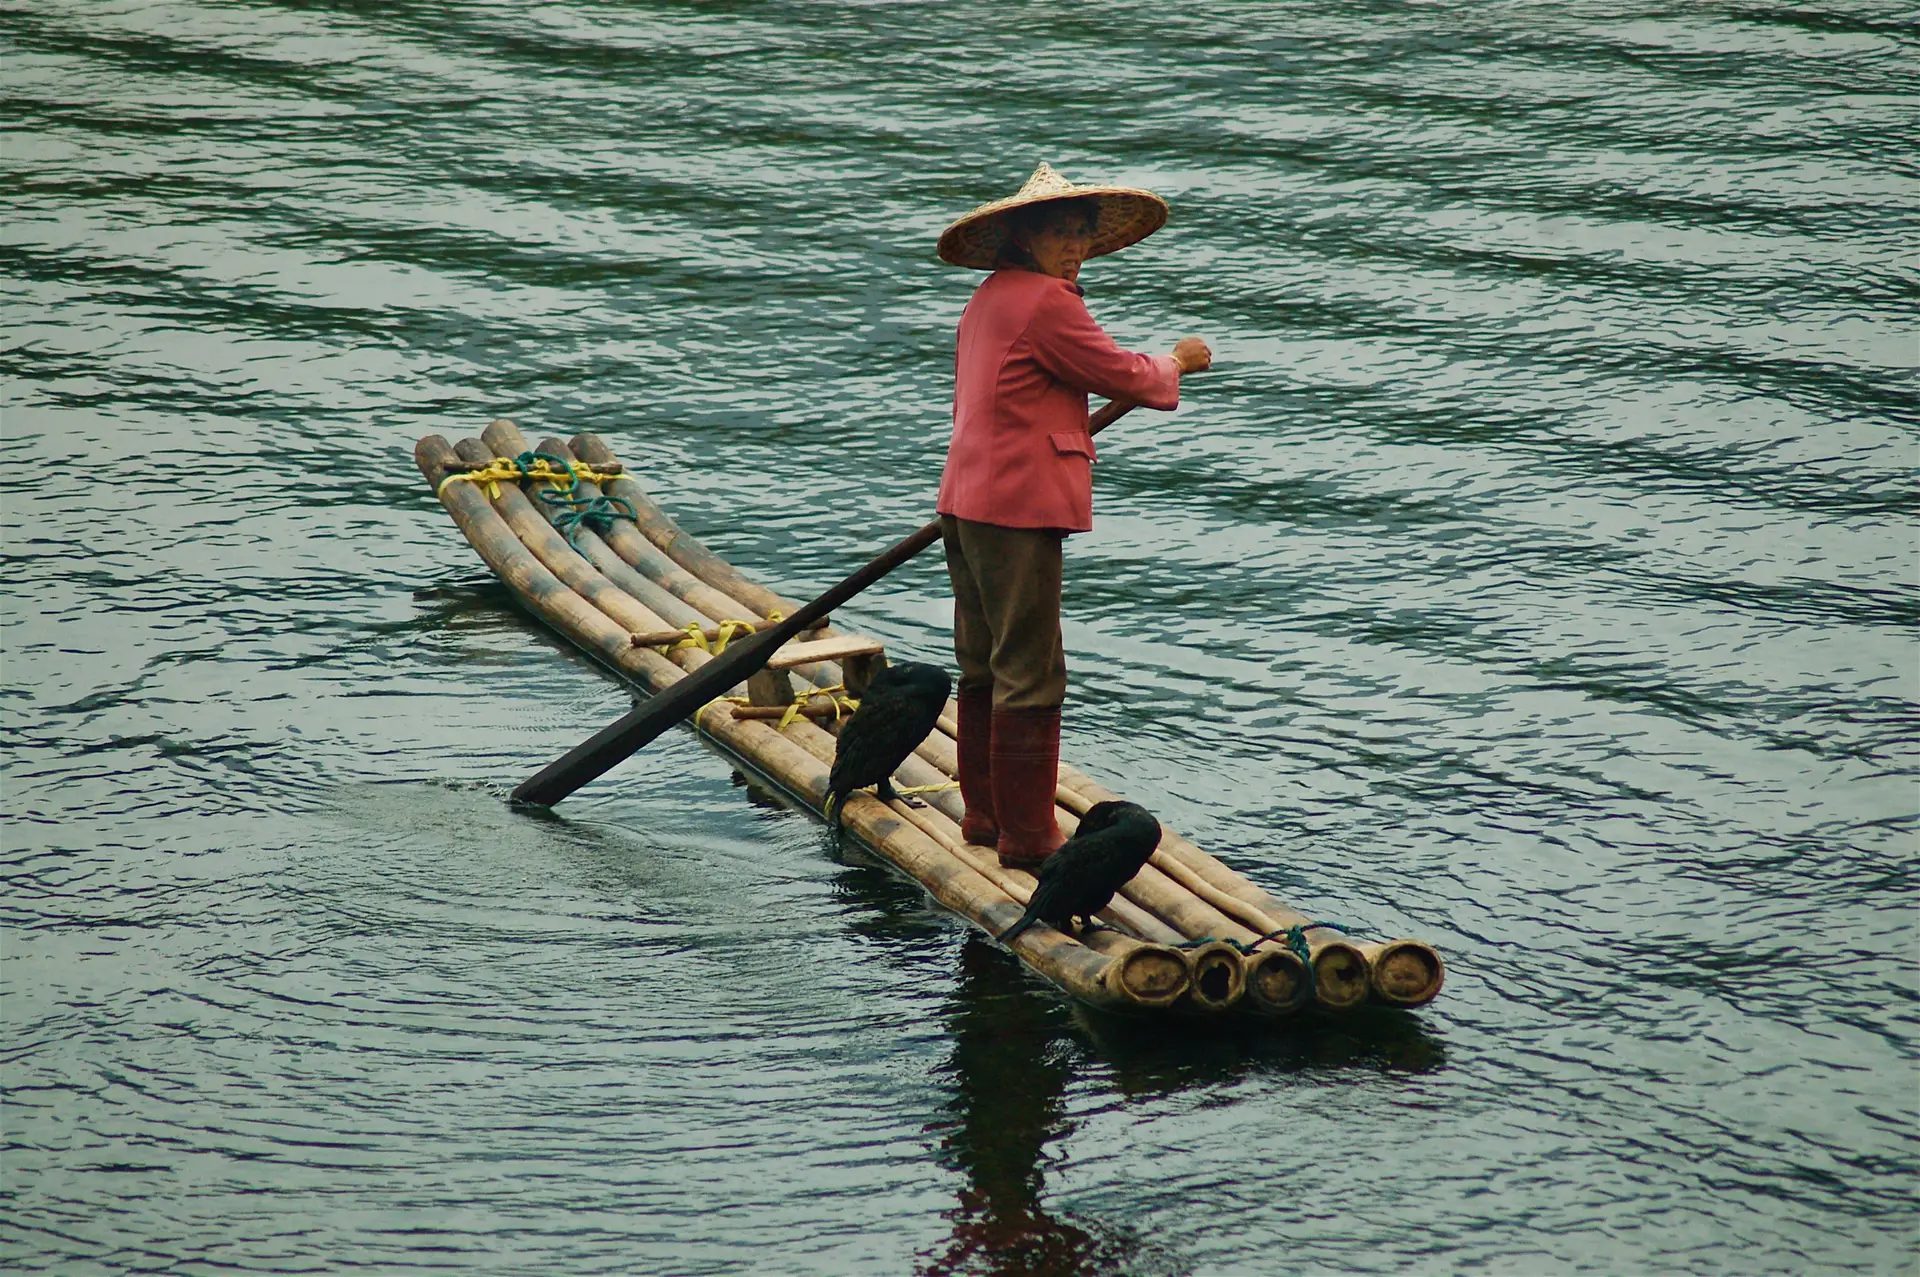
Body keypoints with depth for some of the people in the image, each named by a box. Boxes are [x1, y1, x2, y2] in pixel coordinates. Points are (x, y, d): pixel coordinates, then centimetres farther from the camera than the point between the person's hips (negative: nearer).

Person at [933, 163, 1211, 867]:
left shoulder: (987, 301, 16)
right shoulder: (1046, 301, -15)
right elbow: (1121, 374, -9)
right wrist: (1178, 361, 10)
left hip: (966, 502, 10)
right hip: (1019, 507, -10)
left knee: (985, 668, 17)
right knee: (1030, 672, -5)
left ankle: (985, 813, 26)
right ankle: (1026, 835, -2)